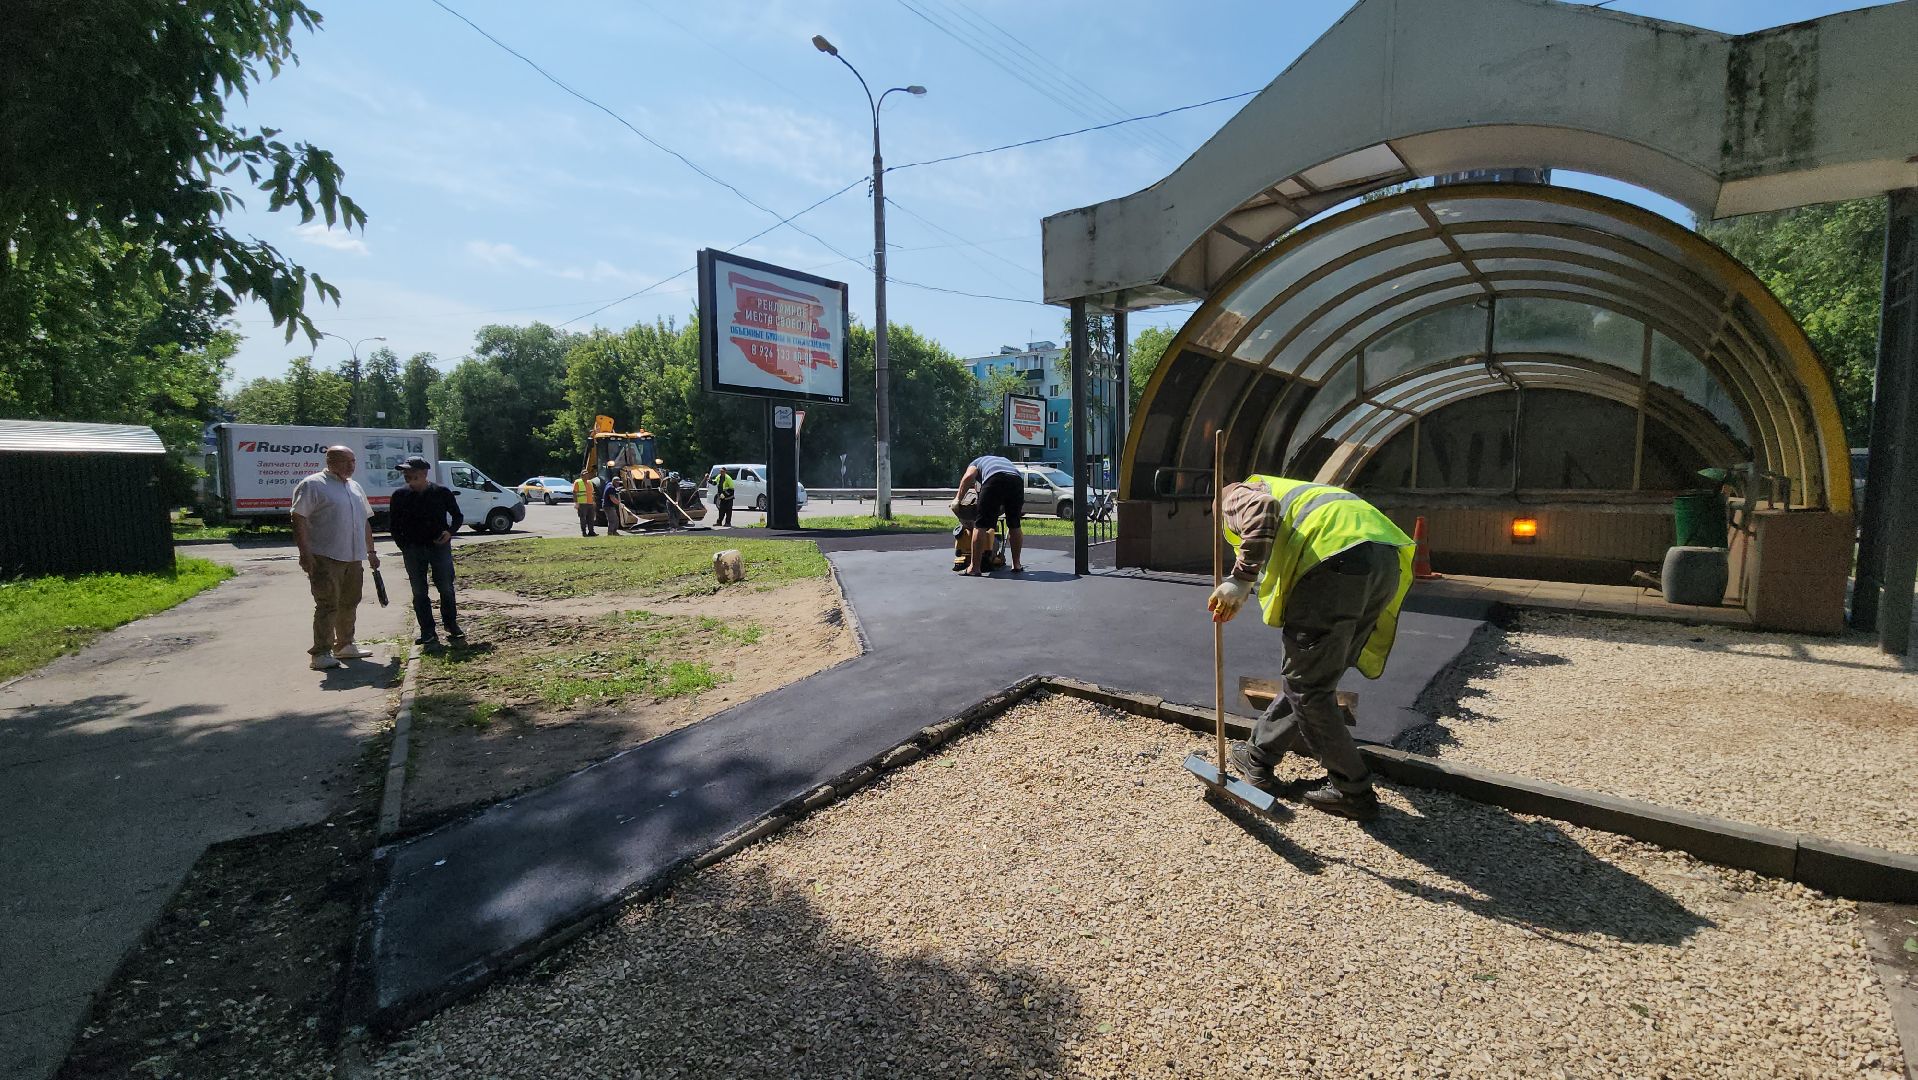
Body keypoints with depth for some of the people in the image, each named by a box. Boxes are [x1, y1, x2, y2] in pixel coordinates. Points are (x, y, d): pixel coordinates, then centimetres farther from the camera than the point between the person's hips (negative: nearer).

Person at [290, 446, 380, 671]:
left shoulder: (355, 487, 18)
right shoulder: (313, 485, -6)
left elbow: (365, 522, 24)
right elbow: (299, 519, -13)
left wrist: (371, 551, 22)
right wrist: (305, 553, -19)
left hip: (353, 558, 8)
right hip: (325, 558, -8)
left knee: (350, 603, 14)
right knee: (328, 605, -9)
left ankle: (345, 645, 26)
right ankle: (321, 653, -5)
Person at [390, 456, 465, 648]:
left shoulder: (441, 493, 0)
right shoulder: (400, 495, 3)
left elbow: (458, 516, 10)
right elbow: (394, 526, 9)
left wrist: (450, 532, -9)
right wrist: (404, 548, 1)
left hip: (439, 546, -1)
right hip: (413, 549, 1)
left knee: (446, 588, 1)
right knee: (419, 592, 3)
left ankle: (452, 626, 16)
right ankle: (428, 633, 8)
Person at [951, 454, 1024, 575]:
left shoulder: (977, 462, 32)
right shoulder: (1003, 460, 44)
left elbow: (968, 477, 7)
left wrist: (957, 499, 7)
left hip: (995, 479, -4)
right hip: (1017, 480, 5)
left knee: (981, 525, 1)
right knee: (1014, 525, 19)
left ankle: (975, 568, -1)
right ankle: (1016, 565, 26)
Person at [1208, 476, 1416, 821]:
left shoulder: (1236, 496, 21)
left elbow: (1263, 510, -8)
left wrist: (1240, 579, -13)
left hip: (1338, 557, -9)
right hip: (1388, 560, 9)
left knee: (1306, 683, 6)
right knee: (1308, 673, 19)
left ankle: (1353, 792, 17)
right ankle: (1258, 757, 32)